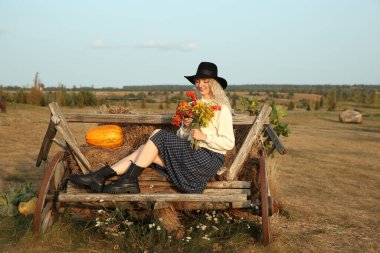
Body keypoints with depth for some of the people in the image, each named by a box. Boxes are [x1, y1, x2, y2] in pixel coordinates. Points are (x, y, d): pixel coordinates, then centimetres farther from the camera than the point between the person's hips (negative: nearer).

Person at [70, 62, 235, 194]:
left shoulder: (221, 109, -4)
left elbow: (229, 143, -10)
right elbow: (182, 137, 17)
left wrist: (204, 136, -18)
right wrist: (185, 127, -4)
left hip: (209, 158, -7)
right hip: (192, 155, 7)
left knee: (158, 135, -20)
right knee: (147, 151, -14)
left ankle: (128, 179, -18)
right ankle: (99, 177, -18)